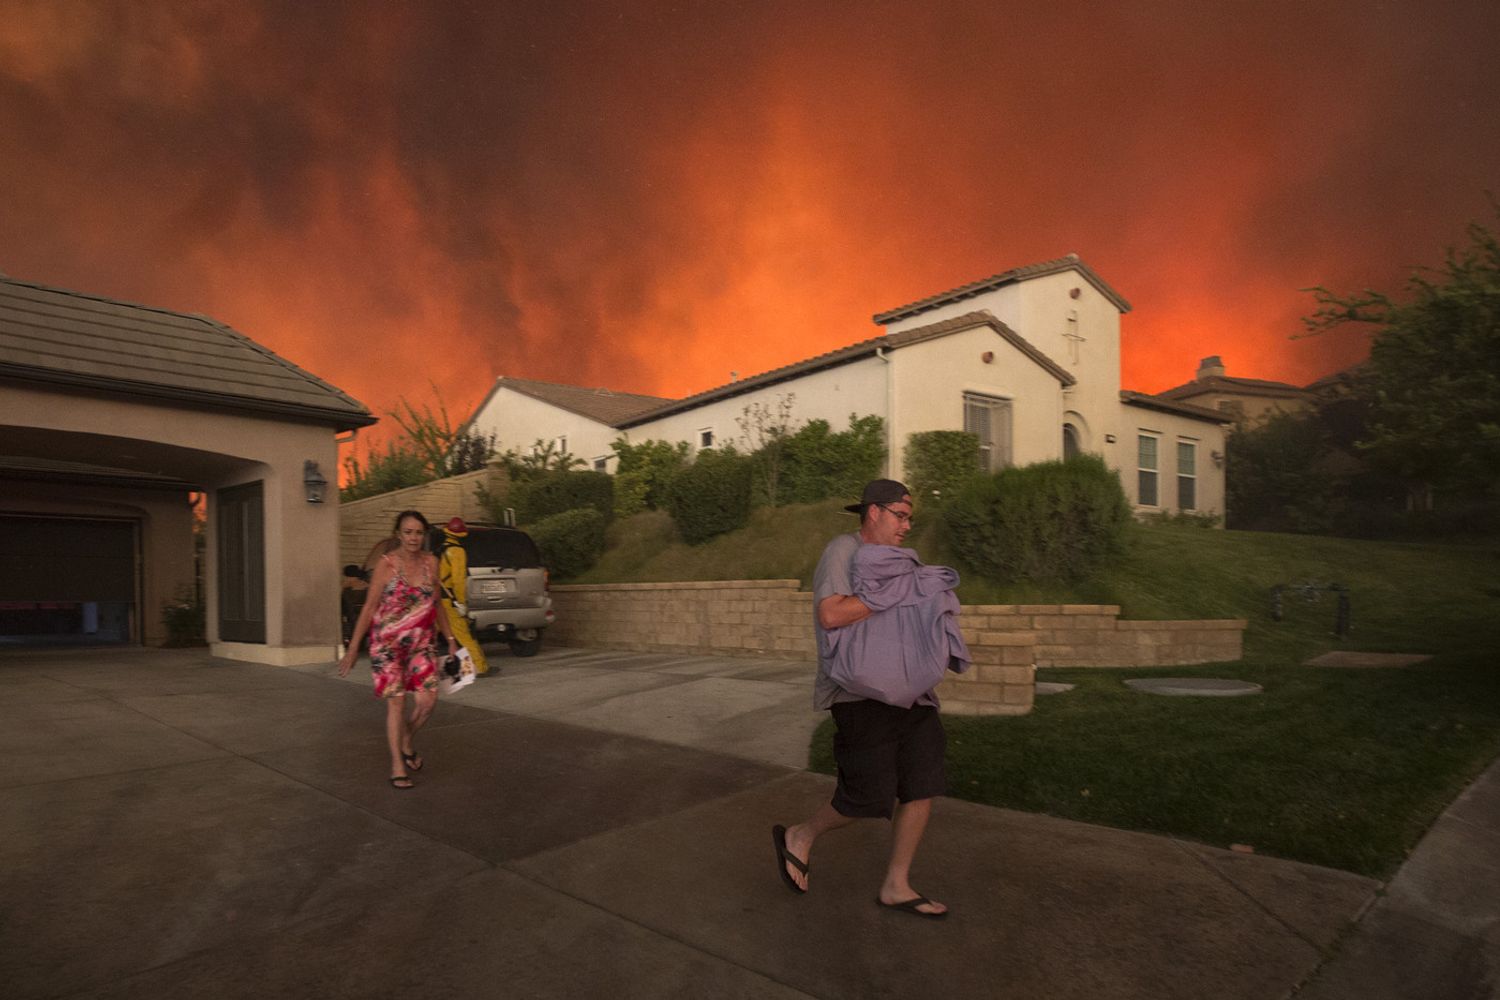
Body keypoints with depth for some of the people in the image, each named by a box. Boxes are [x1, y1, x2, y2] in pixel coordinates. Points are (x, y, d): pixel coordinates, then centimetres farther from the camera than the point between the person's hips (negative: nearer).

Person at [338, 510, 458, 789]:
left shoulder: (431, 562, 2)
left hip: (421, 643, 4)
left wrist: (450, 639, 14)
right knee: (396, 702, -2)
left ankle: (407, 743, 25)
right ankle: (397, 765, 12)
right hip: (387, 643, -3)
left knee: (428, 700, -4)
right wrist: (353, 648, -9)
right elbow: (369, 607, -7)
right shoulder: (386, 564, -10)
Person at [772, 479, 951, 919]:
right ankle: (799, 837, 21)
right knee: (869, 797, -5)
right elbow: (830, 615, -26)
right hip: (859, 692, -9)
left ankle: (896, 887, 19)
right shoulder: (843, 551, -11)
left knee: (923, 785, 5)